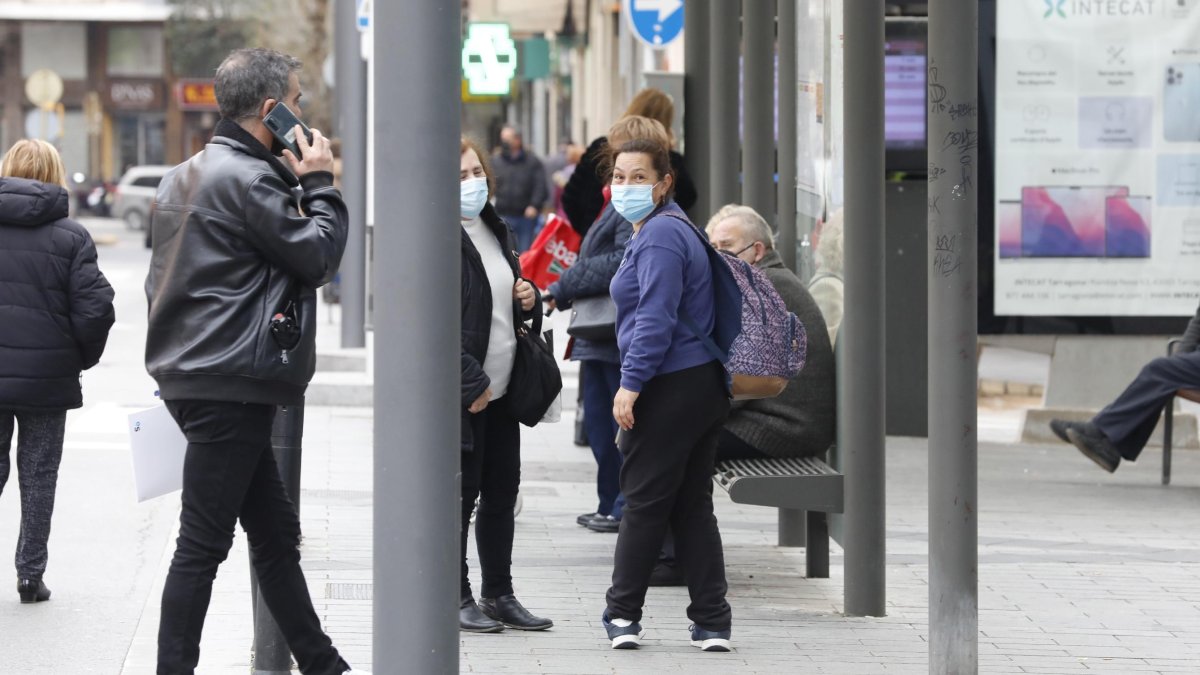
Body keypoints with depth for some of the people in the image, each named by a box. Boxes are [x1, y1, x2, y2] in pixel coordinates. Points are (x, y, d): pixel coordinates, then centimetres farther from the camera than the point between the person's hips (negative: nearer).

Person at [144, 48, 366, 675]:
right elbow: (318, 257, -12)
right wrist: (317, 183, -1)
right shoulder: (247, 178, -15)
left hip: (194, 375, 10)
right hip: (232, 385, -10)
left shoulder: (184, 176, 15)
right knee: (203, 542, -7)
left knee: (276, 530, 15)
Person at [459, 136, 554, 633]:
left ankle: (499, 595, 20)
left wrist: (527, 297, 5)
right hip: (461, 394, -8)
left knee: (502, 491, 11)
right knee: (461, 493, 0)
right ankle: (456, 597, 10)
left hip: (501, 387, 8)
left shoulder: (494, 230, 13)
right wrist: (472, 384, -20)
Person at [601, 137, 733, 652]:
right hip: (705, 385, 10)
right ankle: (711, 622, 9)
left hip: (669, 391, -10)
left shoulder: (660, 236, -14)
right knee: (693, 504, 10)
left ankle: (622, 614, 9)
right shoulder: (671, 229, 19)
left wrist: (631, 384, -20)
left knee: (644, 500, 0)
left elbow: (656, 319, -21)